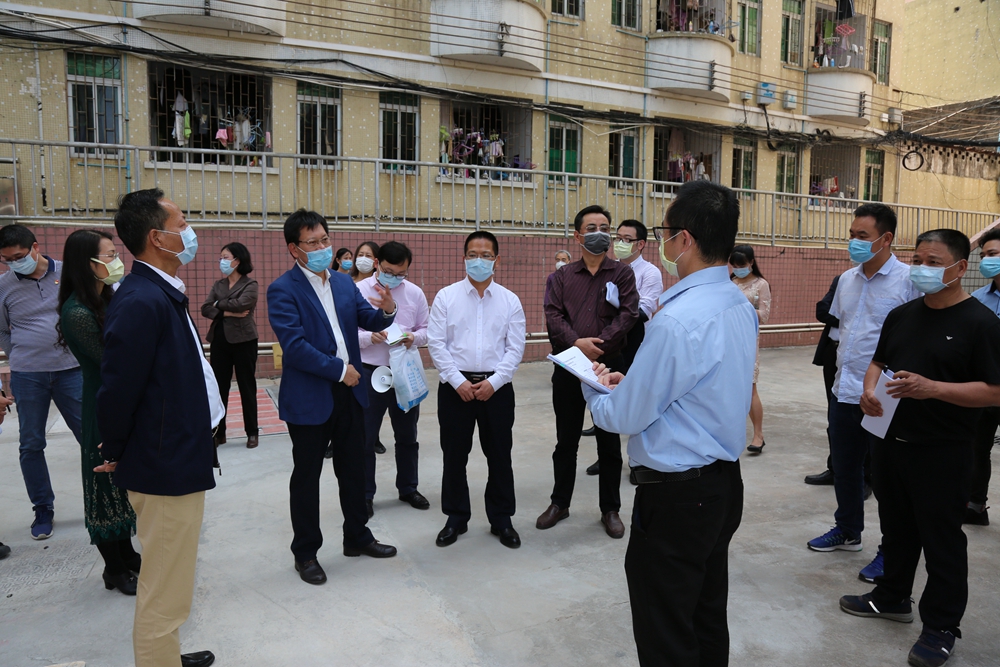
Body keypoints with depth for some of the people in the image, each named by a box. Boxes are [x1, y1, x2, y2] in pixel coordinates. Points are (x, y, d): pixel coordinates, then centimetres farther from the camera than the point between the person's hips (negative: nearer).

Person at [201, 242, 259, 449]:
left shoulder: (250, 284, -2)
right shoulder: (218, 285, 12)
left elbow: (240, 304, -20)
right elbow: (205, 309, -1)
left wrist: (218, 304, -5)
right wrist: (228, 313, -15)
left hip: (243, 341, -5)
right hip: (219, 341, 5)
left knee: (247, 387, 4)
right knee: (219, 387, 7)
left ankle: (252, 432, 13)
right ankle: (218, 433, 17)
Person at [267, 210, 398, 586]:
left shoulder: (344, 283, 9)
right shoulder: (283, 290, -12)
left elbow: (369, 321, 5)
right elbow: (295, 345, -20)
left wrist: (386, 310, -17)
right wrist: (339, 369, -17)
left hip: (349, 393, 6)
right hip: (309, 399, -6)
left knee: (354, 469, 17)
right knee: (306, 477, 8)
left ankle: (357, 537, 35)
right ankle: (305, 552, 24)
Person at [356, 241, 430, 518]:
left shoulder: (415, 293, 2)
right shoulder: (358, 291, -7)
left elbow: (426, 330, 6)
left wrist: (414, 337, -15)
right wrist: (370, 337, -25)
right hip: (369, 373, -3)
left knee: (407, 435, 16)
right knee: (365, 438, 5)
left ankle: (408, 488, 34)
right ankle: (364, 494, 21)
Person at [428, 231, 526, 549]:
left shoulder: (510, 300, 3)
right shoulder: (446, 296, 1)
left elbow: (515, 348, 0)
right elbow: (436, 344, -3)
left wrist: (493, 382, -10)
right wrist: (458, 381, -10)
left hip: (496, 387, 1)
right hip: (455, 386, 0)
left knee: (499, 456, 8)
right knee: (454, 456, 8)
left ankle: (501, 519, 24)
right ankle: (456, 518, 25)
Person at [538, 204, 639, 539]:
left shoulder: (622, 273, 5)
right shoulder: (563, 276, 9)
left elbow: (628, 313, -9)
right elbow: (553, 315, -3)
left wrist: (598, 344, -19)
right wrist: (576, 343, -20)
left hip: (608, 367, -1)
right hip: (567, 369, 2)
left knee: (609, 444, 8)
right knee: (565, 441, 12)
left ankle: (610, 509, 22)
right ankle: (560, 502, 27)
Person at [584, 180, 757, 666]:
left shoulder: (677, 320, -25)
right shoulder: (741, 306, 4)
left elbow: (625, 418, -18)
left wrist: (595, 388, 2)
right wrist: (627, 380, 8)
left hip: (676, 496, -9)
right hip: (725, 481, 9)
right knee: (709, 620, 23)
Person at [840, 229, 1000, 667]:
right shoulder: (901, 315, 8)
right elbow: (879, 360, 17)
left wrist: (932, 388, -28)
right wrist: (870, 389, -4)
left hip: (942, 453, -6)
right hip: (890, 441, 6)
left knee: (942, 539, 7)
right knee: (897, 528, 20)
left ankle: (941, 626, 22)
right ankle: (892, 598, 38)